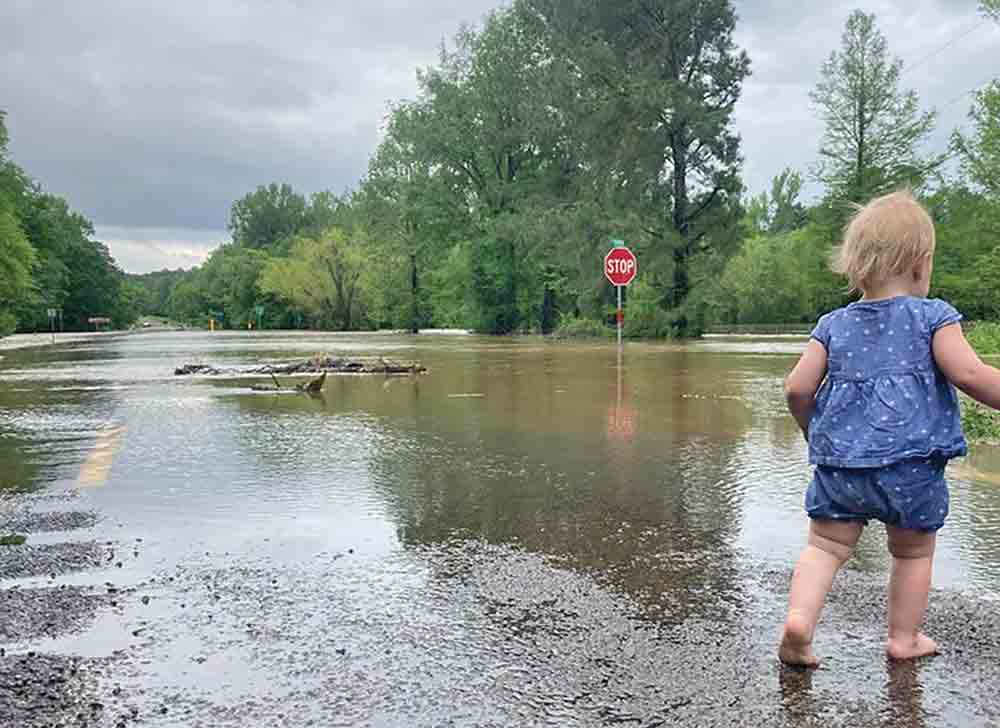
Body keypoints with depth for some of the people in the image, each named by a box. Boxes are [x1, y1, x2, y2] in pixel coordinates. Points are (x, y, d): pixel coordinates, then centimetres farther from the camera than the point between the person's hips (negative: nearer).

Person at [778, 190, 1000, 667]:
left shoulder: (833, 325, 8)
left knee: (825, 546, 10)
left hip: (838, 461, 2)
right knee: (913, 552, 18)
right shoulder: (933, 317, -2)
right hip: (911, 462, -2)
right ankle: (904, 638, 28)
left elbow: (797, 389, 3)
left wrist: (815, 431, 20)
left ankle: (799, 618, -9)